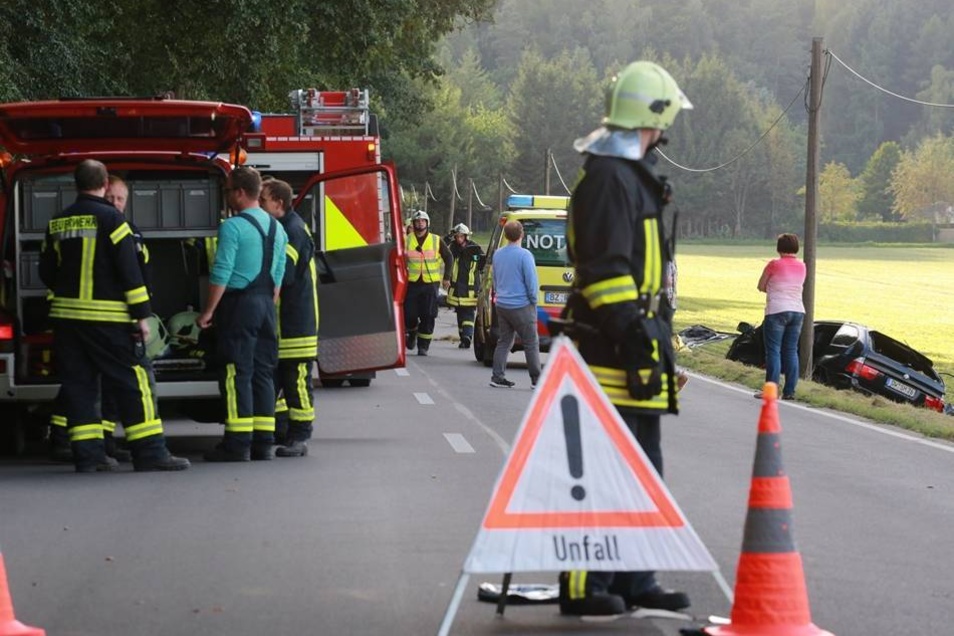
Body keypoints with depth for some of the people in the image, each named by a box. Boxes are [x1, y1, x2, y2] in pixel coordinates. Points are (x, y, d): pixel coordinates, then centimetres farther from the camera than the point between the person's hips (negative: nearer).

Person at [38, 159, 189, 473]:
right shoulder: (109, 218, -8)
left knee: (78, 385, 9)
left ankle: (87, 454, 6)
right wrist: (141, 315, -8)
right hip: (108, 317, -6)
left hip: (66, 316, 6)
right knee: (134, 380, -3)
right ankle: (150, 452, -7)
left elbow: (47, 272, 15)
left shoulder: (57, 223, 9)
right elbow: (129, 270, -12)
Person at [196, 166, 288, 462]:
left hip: (239, 303, -7)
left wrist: (208, 311, -9)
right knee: (263, 373, 9)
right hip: (265, 305, 7)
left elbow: (221, 273, -15)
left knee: (237, 373, -6)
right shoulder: (276, 227, 13)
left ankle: (238, 444, -8)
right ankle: (264, 442, 9)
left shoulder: (233, 226, -12)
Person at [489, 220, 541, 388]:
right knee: (531, 343, 2)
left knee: (503, 341, 11)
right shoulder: (524, 255, -15)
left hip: (501, 304, 6)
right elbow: (531, 281, -14)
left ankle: (497, 377, 6)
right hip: (521, 306, -6)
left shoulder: (497, 254, 6)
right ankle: (536, 379, 4)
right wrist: (533, 300, 0)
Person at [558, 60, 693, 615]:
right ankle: (585, 585, -5)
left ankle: (634, 581, 21)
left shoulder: (632, 175, 20)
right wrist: (634, 339, -24)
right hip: (615, 346, -11)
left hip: (635, 344, 11)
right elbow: (606, 269, -22)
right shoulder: (610, 178, -14)